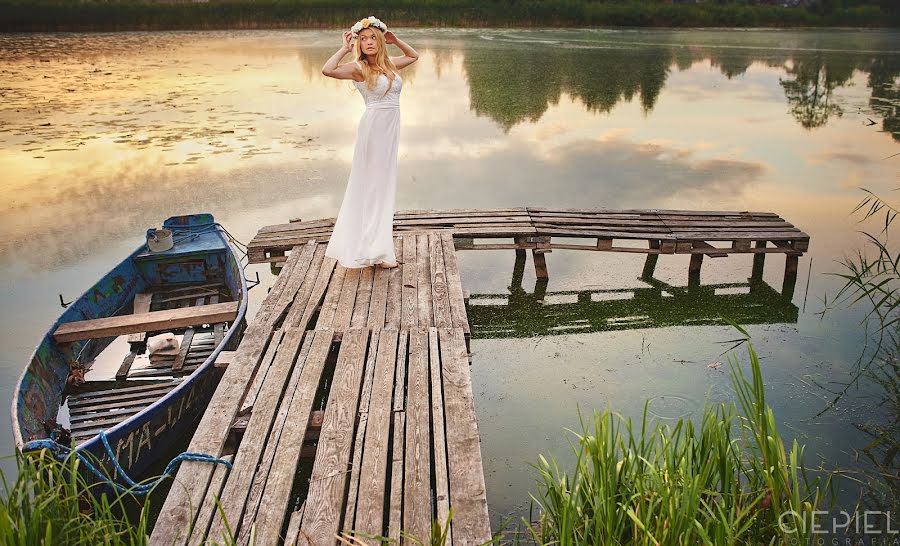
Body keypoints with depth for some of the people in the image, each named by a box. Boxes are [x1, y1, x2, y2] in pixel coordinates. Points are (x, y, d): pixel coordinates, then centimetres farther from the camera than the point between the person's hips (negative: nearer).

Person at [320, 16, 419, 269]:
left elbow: (413, 56, 29)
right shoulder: (358, 67, -8)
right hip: (374, 126, -7)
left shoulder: (390, 64, 10)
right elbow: (327, 70, -26)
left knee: (384, 184, 17)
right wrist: (344, 49, -13)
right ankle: (373, 250, 6)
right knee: (372, 184, -1)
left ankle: (380, 235, 32)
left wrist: (395, 40, 15)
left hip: (391, 127, 7)